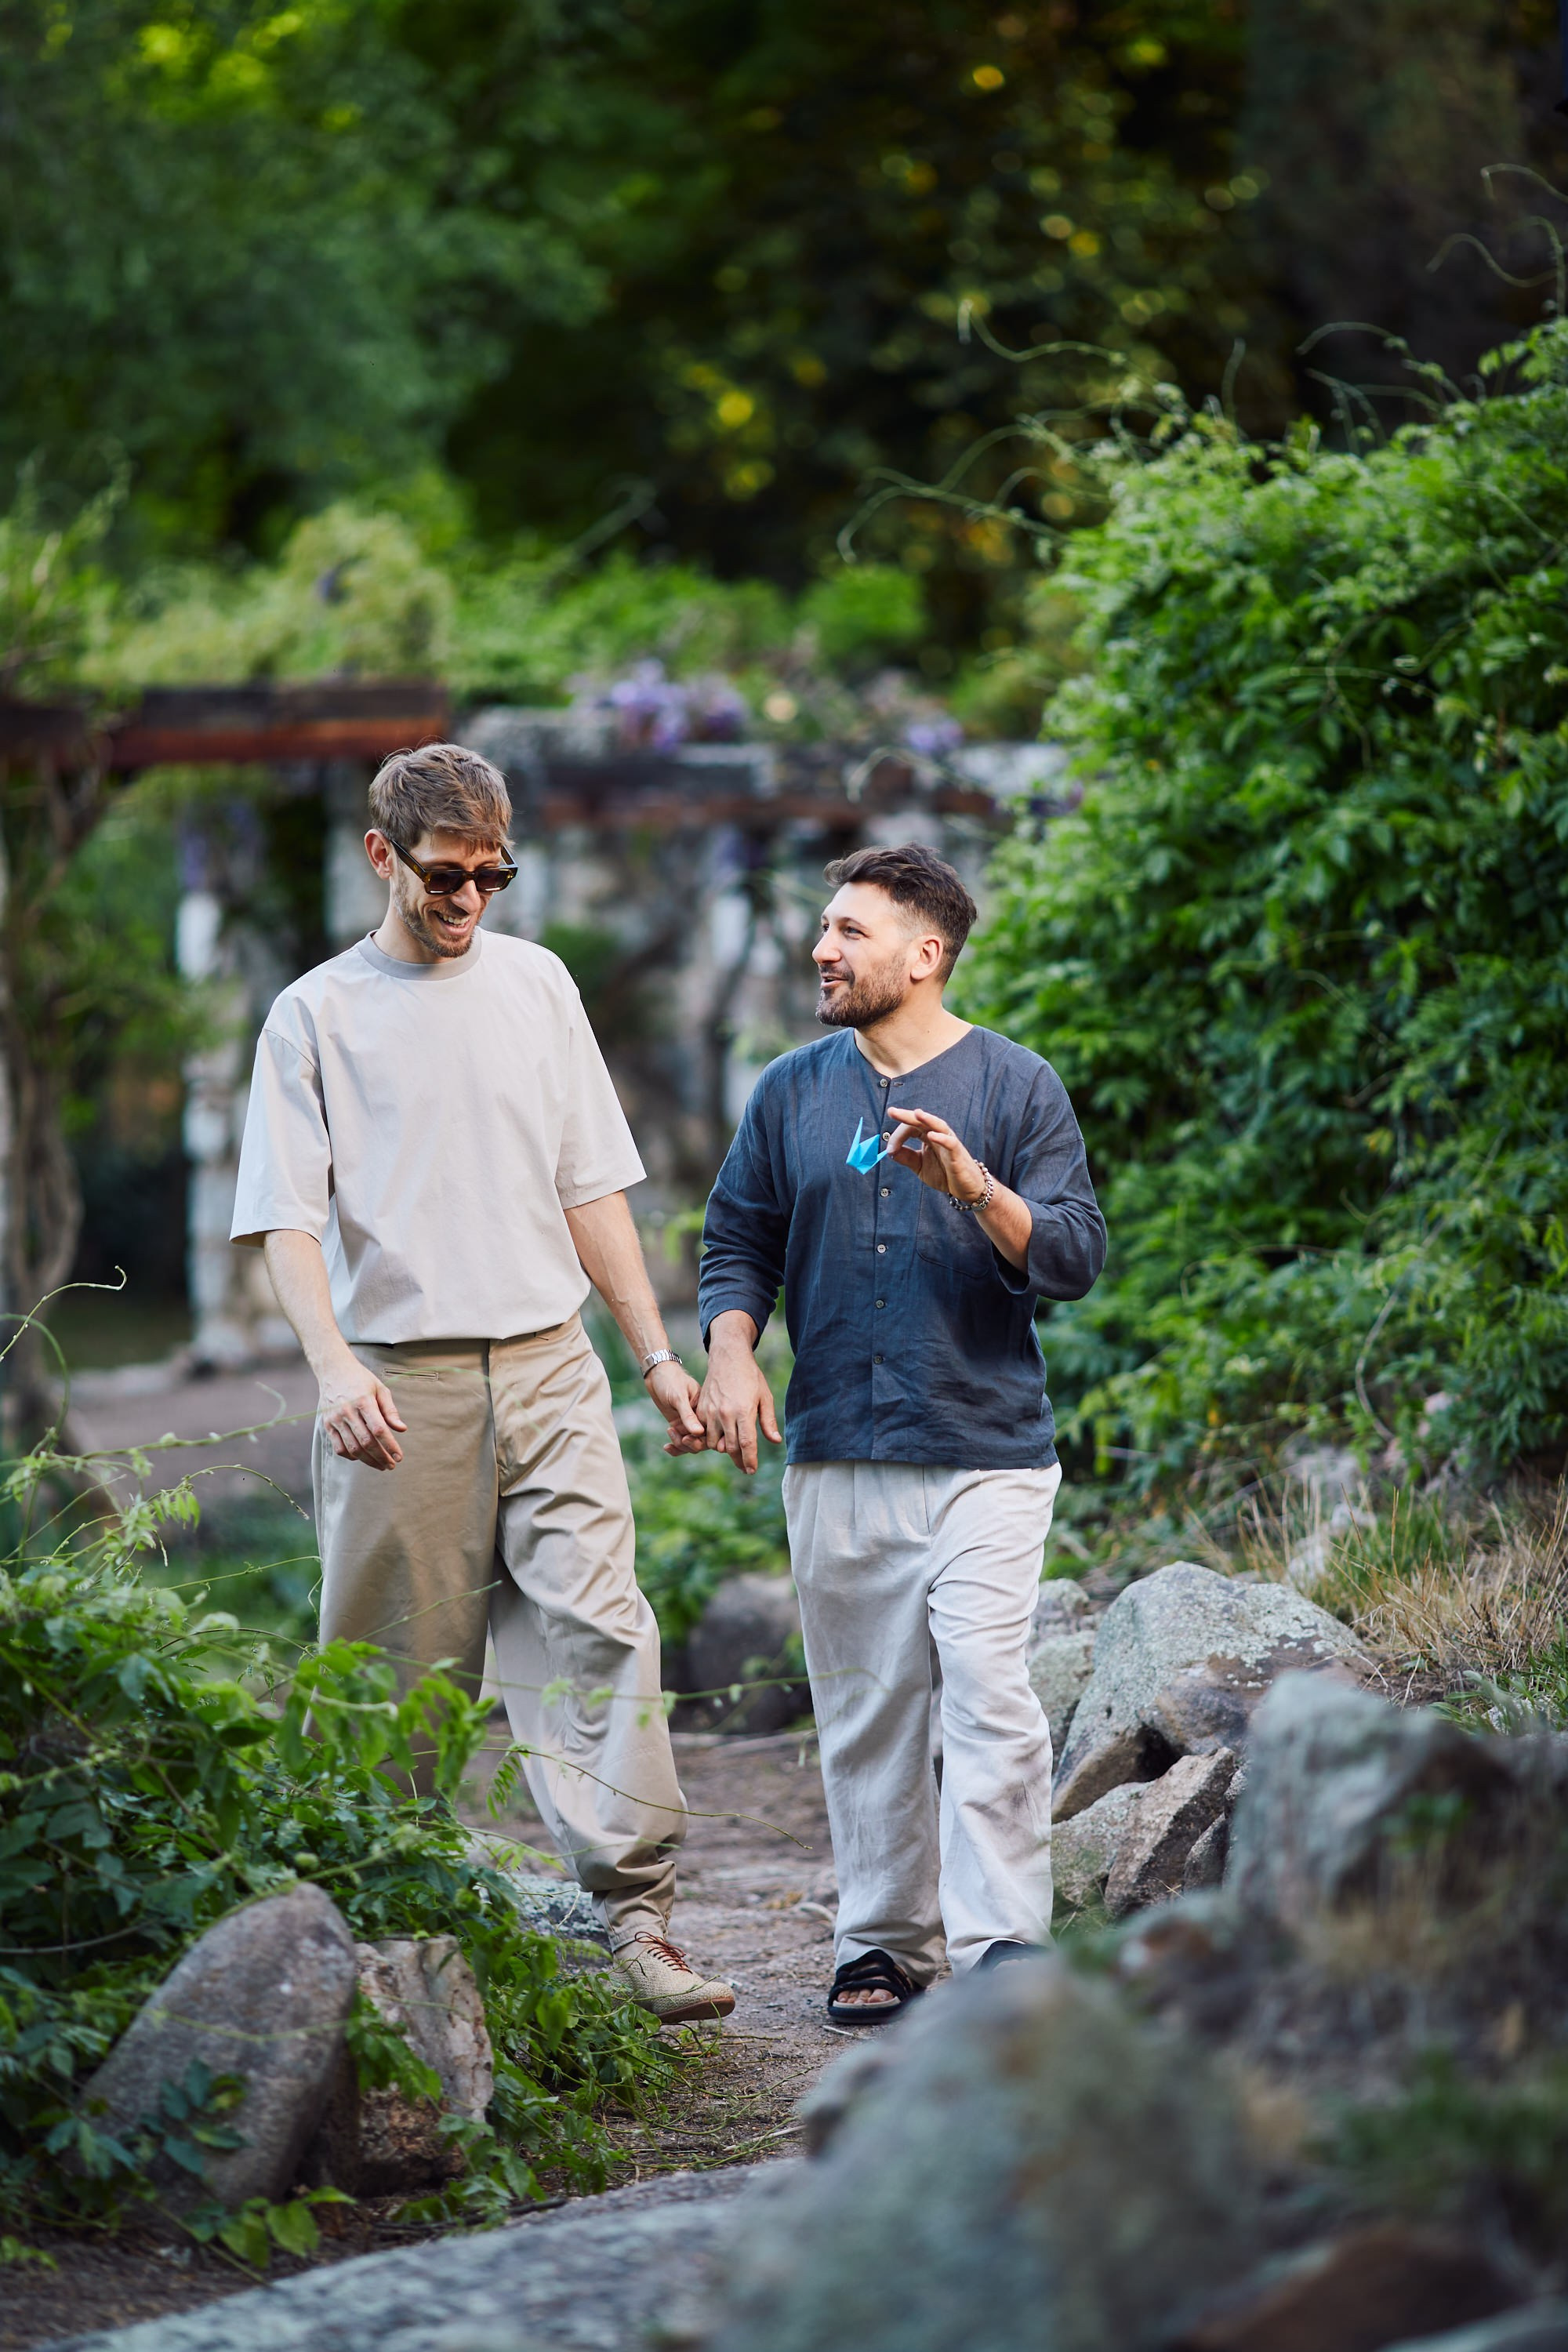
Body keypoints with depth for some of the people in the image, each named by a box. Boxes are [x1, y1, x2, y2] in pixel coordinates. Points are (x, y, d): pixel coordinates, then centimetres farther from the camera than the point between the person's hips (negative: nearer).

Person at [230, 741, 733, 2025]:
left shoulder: (535, 983, 14)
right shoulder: (318, 1013, 3)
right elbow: (286, 1216, -4)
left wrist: (657, 1354, 13)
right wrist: (335, 1366, -21)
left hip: (547, 1365, 2)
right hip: (401, 1385, -2)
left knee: (603, 1629, -12)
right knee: (403, 1662, 1)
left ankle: (637, 1913, -15)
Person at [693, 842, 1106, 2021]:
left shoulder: (1016, 1086, 1)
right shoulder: (792, 1092, 11)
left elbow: (1076, 1257, -4)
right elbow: (737, 1241, 15)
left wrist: (973, 1187, -21)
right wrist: (732, 1352, -4)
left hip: (986, 1450, -3)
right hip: (837, 1458, 4)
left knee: (987, 1693, -13)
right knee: (864, 1705, 6)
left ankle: (1003, 1947, -11)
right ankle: (884, 1942, 15)